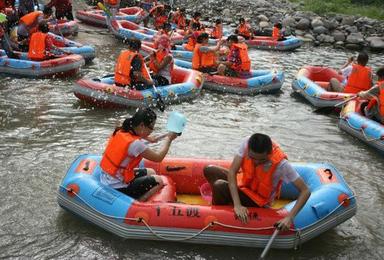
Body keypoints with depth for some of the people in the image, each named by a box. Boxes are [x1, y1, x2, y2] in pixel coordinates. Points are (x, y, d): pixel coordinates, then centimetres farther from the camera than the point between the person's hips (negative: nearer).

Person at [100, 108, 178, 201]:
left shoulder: (120, 131, -1)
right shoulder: (135, 144, -26)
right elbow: (158, 157, -16)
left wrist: (150, 139, 21)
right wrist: (168, 139, -4)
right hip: (117, 189, -9)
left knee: (151, 172, 20)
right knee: (158, 181, -3)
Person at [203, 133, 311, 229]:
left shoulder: (281, 164, -33)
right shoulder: (247, 143, -24)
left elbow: (305, 191, -30)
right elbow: (232, 172, -26)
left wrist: (289, 217, -39)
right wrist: (237, 205, -34)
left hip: (258, 199, -5)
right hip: (245, 183, 5)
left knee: (219, 186, -26)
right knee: (209, 170, -4)